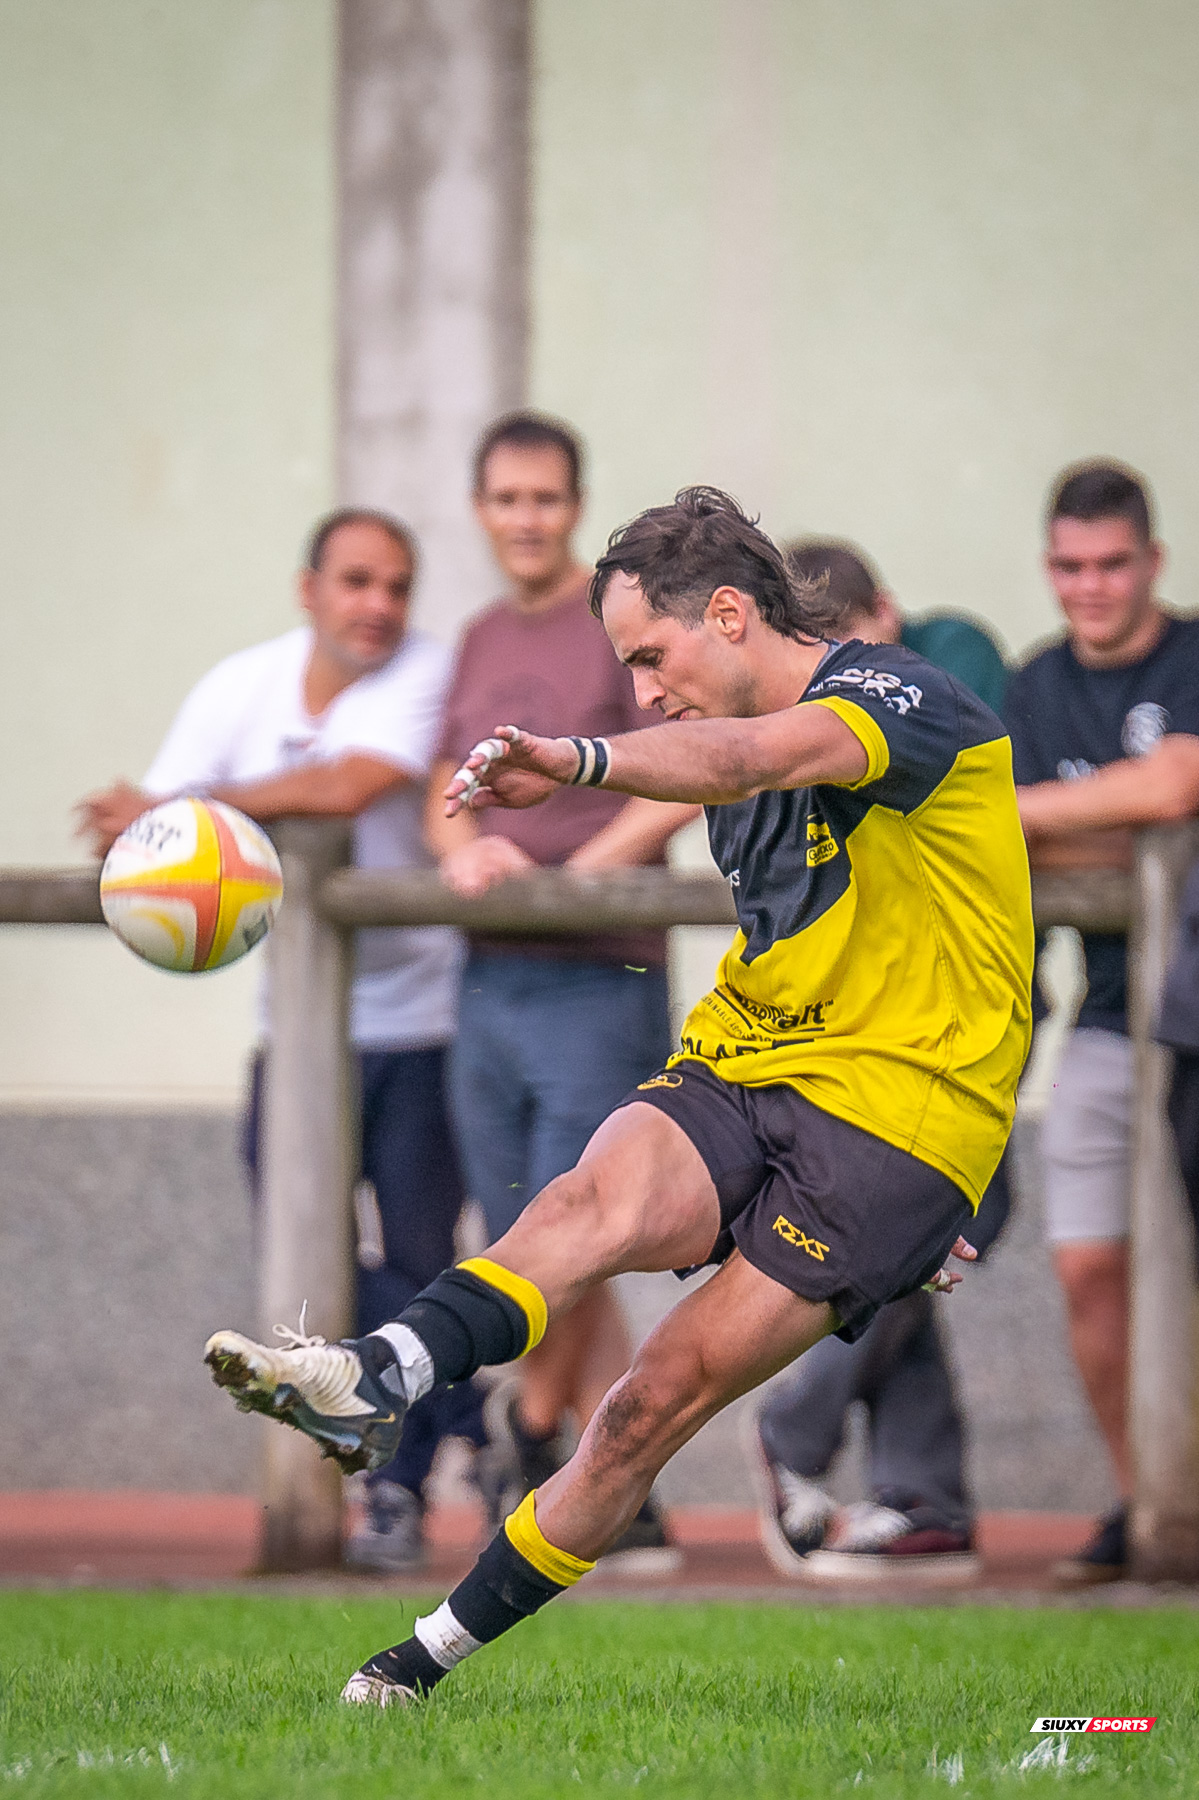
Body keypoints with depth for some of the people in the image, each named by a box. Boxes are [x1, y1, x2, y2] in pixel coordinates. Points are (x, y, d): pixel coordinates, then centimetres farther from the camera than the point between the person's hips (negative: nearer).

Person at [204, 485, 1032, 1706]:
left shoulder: (909, 698, -10)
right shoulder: (742, 803, 19)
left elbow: (751, 755, -32)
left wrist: (582, 761, -50)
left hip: (897, 1109, -6)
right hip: (738, 1066, 6)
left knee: (664, 1395, -15)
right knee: (593, 1201, -27)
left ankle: (438, 1650, -13)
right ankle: (374, 1384, -51)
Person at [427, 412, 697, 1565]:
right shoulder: (482, 642, 18)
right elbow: (447, 799, 17)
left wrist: (577, 872, -18)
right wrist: (463, 851, -6)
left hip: (599, 981, -6)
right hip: (490, 982, 6)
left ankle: (534, 1427, 11)